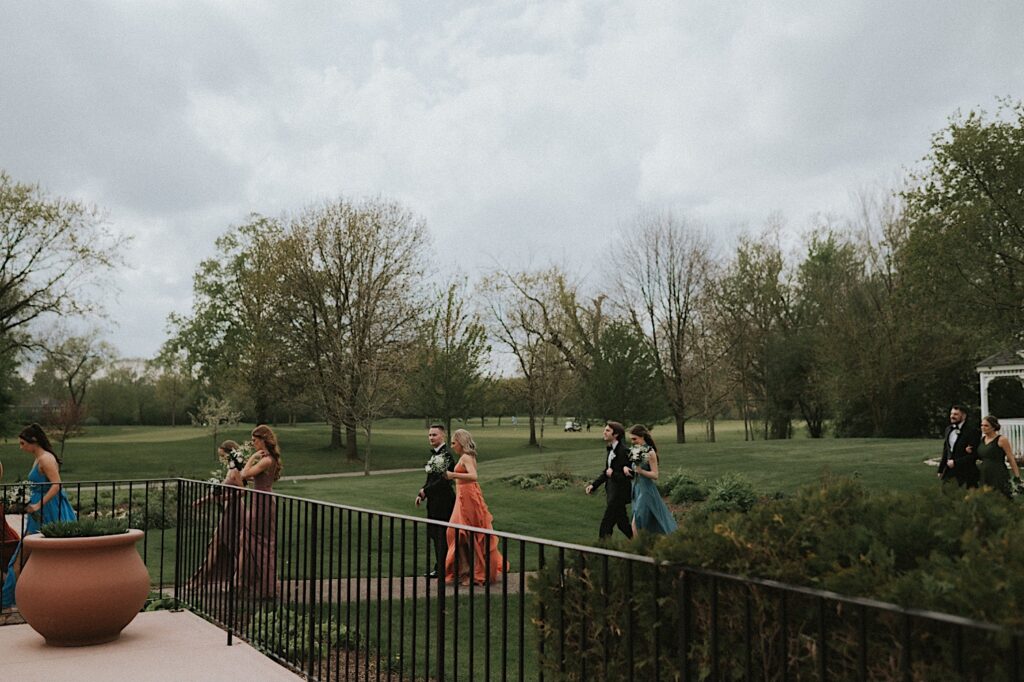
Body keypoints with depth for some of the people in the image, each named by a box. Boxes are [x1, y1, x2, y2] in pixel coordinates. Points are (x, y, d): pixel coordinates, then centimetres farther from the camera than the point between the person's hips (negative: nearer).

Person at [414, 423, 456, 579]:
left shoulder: (446, 455, -16)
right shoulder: (435, 454, 13)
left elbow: (444, 479, -22)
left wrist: (425, 491, -13)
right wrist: (421, 494, 7)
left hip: (443, 501, -9)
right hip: (435, 502, 9)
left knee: (442, 535, -2)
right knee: (435, 535, 15)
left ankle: (442, 569, 6)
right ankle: (439, 567, 25)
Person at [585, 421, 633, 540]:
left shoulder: (623, 451, -19)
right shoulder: (609, 450, 8)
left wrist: (613, 474, -18)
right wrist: (594, 485, 7)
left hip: (618, 493, -9)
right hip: (611, 490, 9)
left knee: (605, 526, -4)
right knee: (622, 523, 17)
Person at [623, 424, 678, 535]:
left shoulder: (650, 452, -11)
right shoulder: (634, 451, 8)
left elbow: (655, 475, -13)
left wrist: (641, 471, -26)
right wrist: (625, 467, -3)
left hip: (646, 490, -7)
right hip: (636, 489, 7)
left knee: (636, 524, -8)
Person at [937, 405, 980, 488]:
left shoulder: (971, 431, -11)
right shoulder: (948, 429, 11)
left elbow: (974, 455, -15)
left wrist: (956, 462, -17)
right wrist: (940, 470, 14)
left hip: (966, 474, -6)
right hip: (949, 471, 6)